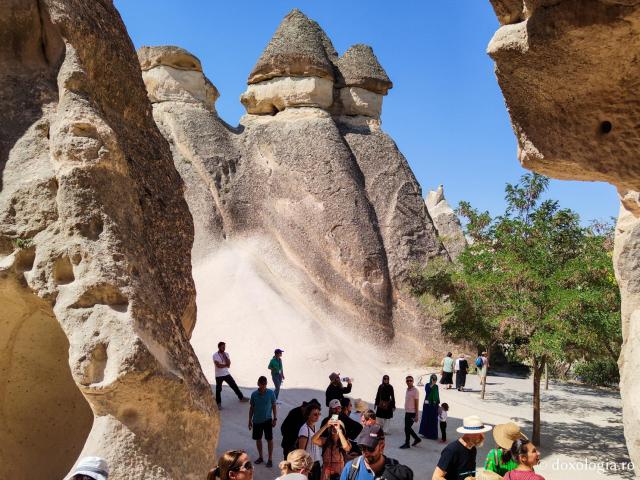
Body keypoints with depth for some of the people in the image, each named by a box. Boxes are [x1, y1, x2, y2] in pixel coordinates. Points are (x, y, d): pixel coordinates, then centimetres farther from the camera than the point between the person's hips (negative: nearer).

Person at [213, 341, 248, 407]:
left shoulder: (226, 354, 2)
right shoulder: (215, 355, -13)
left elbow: (229, 364, -8)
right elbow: (218, 365, -23)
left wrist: (224, 356, -17)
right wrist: (226, 365, -15)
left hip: (226, 374, 4)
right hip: (219, 375, -4)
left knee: (234, 386, 9)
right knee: (218, 390, 3)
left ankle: (241, 397, 22)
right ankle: (219, 403, 17)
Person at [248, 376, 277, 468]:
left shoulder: (270, 393, -11)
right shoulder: (254, 394, -8)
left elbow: (274, 406, -1)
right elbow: (251, 407, 3)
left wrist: (275, 418, -4)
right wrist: (250, 420, 4)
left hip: (267, 420, -2)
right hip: (257, 420, 2)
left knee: (269, 439, 2)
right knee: (258, 439, 13)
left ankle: (270, 459, 14)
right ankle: (260, 457, 31)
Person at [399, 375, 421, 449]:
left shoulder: (415, 391, -14)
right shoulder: (407, 390, 10)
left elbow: (416, 404, -15)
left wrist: (416, 415, -16)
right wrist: (406, 412, 17)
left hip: (412, 413, -8)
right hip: (407, 412, 8)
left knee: (407, 428, -4)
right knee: (408, 428, 13)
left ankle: (407, 443, 9)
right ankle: (417, 439, 30)